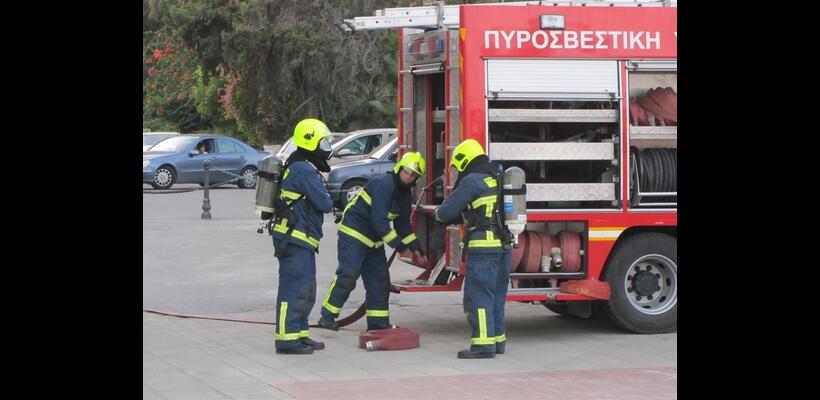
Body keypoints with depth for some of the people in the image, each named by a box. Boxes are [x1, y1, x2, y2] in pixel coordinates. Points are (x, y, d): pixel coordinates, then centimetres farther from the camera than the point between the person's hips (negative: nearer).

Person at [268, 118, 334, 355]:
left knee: (306, 290, 16)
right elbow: (325, 203, -17)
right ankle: (286, 339, -9)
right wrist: (328, 200, 4)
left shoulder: (297, 167, 18)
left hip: (300, 239, 11)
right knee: (294, 288, -10)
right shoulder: (305, 170, -17)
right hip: (295, 238, -11)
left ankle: (299, 335, 22)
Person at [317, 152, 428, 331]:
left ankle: (378, 322, 14)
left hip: (373, 240, 9)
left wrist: (416, 249, 9)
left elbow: (403, 224, 19)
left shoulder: (405, 195, 8)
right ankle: (327, 316, -15)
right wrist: (399, 246, -23)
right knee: (348, 274, -18)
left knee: (379, 279, 7)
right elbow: (378, 220, -26)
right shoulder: (384, 185, -21)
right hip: (353, 234, -9)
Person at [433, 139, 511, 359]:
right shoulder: (497, 179, 17)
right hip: (504, 246, 9)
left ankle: (483, 343, -9)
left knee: (478, 295, -6)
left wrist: (438, 214, 15)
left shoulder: (472, 181, -10)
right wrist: (450, 219, 27)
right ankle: (497, 339, 20)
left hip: (484, 246, -9)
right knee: (496, 295, 15)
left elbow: (448, 211, -8)